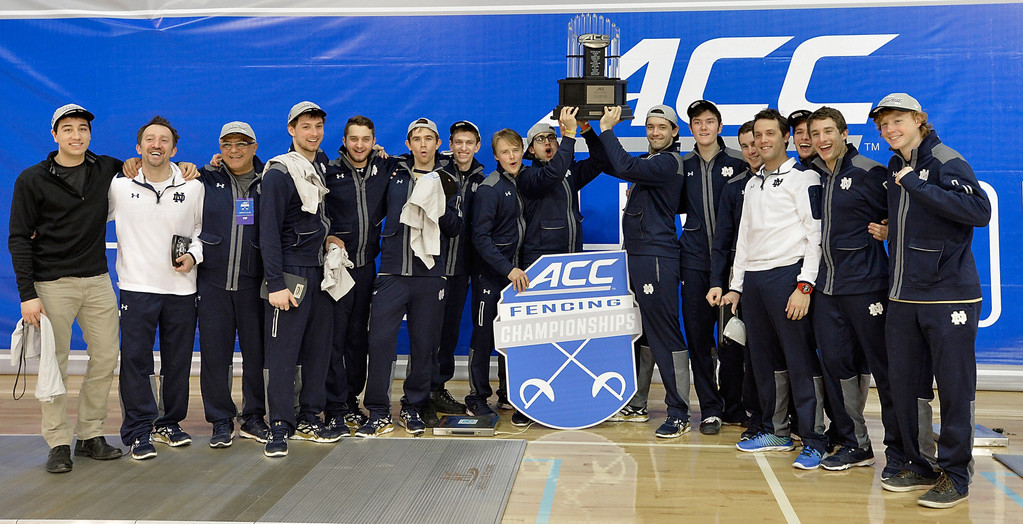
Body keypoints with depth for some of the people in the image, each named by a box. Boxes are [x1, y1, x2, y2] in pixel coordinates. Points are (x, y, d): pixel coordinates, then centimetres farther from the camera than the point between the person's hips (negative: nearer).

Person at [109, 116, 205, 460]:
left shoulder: (193, 188, 3)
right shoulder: (119, 186, 1)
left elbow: (202, 231, 12)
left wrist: (193, 256, -4)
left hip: (181, 288, 2)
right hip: (137, 287, -1)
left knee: (178, 361, 9)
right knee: (135, 359, -2)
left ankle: (170, 423, 25)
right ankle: (139, 431, 8)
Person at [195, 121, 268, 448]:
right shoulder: (206, 180, 6)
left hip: (254, 283, 0)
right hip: (213, 282, 0)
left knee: (257, 351, 4)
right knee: (214, 353, 2)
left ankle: (253, 418, 19)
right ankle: (221, 421, 16)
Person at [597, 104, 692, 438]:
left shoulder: (668, 162, -10)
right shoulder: (650, 161, 19)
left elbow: (624, 167, -24)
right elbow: (608, 165, 24)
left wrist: (607, 129, -14)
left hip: (657, 258, -10)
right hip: (638, 254, 10)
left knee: (665, 334, -8)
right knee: (640, 331, 15)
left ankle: (678, 414, -3)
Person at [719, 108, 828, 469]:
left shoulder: (803, 178, -2)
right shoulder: (752, 184, 20)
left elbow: (815, 235, -8)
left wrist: (805, 285, -16)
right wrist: (735, 286, 18)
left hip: (787, 275, -7)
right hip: (752, 279, 7)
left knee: (801, 359, -7)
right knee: (764, 359, 10)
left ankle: (814, 441, -1)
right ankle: (776, 432, 21)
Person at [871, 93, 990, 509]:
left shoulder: (946, 162, -8)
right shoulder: (894, 169, 14)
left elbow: (979, 210, -24)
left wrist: (916, 184, -21)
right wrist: (886, 229, 12)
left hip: (949, 295, -7)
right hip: (902, 297, 7)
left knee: (955, 387, 1)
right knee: (905, 385, 10)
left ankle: (955, 475, 12)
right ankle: (920, 466, 24)